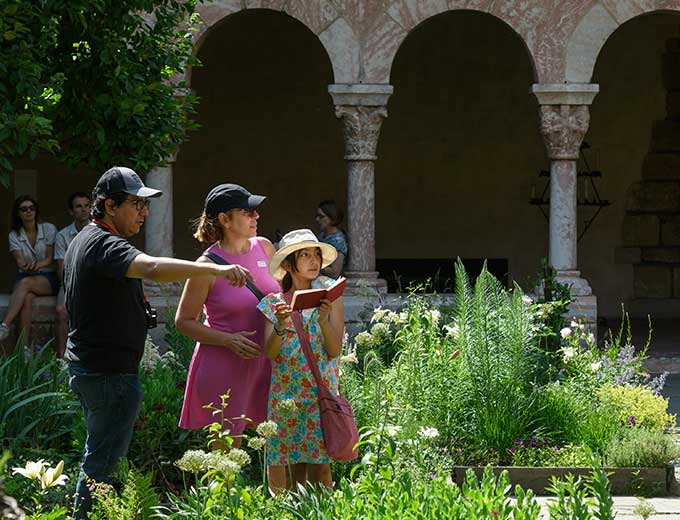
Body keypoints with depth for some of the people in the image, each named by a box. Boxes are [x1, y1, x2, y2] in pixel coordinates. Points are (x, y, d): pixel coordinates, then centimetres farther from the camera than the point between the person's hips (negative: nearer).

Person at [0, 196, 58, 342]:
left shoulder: (49, 229, 1)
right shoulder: (14, 235, 6)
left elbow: (51, 258, -4)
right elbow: (19, 261, -6)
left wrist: (39, 264, -27)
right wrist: (27, 266, -32)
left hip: (49, 277, -1)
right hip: (25, 276, 1)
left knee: (25, 283, -36)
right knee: (27, 297, -35)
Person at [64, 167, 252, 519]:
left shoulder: (83, 240, 15)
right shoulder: (105, 245, -20)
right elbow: (152, 268, -39)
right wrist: (215, 269, -47)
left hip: (84, 367, 11)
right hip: (109, 371, -11)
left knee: (99, 454, 20)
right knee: (103, 462, -4)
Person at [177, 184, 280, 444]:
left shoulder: (264, 247, 4)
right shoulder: (208, 266, -12)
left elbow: (282, 293, 23)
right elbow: (183, 321, -6)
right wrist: (228, 340, -18)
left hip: (264, 362, 5)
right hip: (223, 365, -5)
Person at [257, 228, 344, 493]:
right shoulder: (275, 303, 4)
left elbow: (335, 350, -5)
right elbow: (269, 353, -5)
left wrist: (324, 319, -21)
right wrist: (280, 325, -23)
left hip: (321, 392, -1)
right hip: (286, 391, 1)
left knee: (319, 465, -7)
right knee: (294, 466, 3)